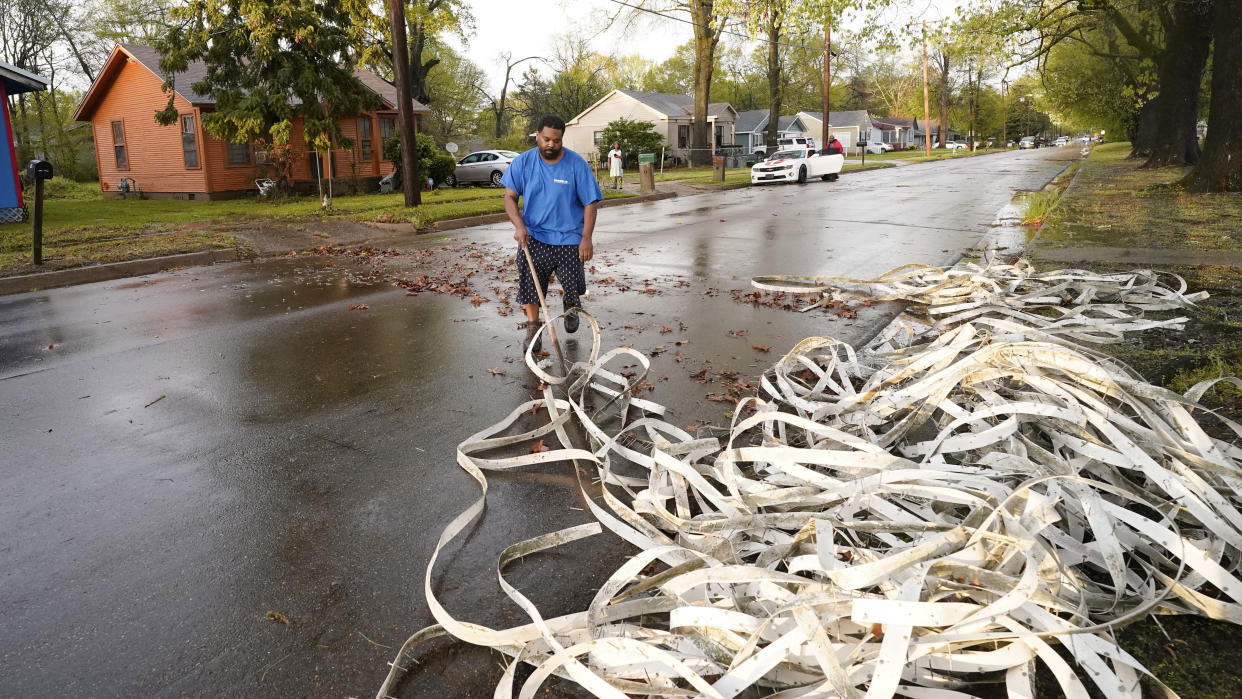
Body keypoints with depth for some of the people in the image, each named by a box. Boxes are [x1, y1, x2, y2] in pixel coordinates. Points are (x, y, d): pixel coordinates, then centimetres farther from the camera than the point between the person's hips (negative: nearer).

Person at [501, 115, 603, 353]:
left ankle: (571, 306, 43)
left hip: (569, 237, -1)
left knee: (573, 285, 7)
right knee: (530, 284, -4)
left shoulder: (576, 164, -8)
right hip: (533, 237, 1)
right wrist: (519, 225, -17)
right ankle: (532, 328, 11)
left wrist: (586, 238, -13)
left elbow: (590, 203, -6)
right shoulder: (522, 162, -3)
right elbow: (510, 196, -1)